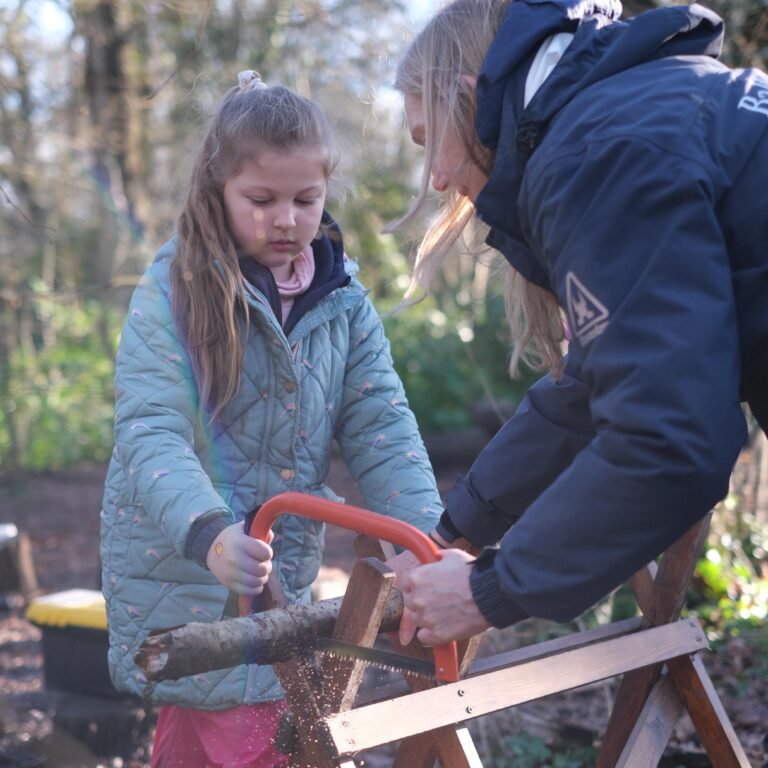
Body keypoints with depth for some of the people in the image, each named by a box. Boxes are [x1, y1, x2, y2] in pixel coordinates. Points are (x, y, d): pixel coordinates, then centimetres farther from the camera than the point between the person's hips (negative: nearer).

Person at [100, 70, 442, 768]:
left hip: (285, 570, 4)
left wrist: (429, 544, -16)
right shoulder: (173, 293, -9)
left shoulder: (344, 304, 4)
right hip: (182, 567, -4)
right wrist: (208, 533, -36)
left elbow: (381, 430, -2)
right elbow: (149, 431, -19)